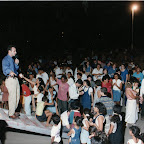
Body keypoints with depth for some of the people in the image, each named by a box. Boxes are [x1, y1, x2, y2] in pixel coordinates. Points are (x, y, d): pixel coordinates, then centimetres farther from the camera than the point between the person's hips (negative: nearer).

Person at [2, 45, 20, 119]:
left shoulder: (12, 59, 19)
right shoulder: (6, 59, -9)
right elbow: (5, 68, -26)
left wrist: (16, 64, 4)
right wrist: (10, 72, -48)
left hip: (15, 79, 9)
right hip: (10, 79, -9)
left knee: (17, 96, 14)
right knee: (12, 97, -7)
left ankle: (13, 111, 27)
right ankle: (11, 114, 3)